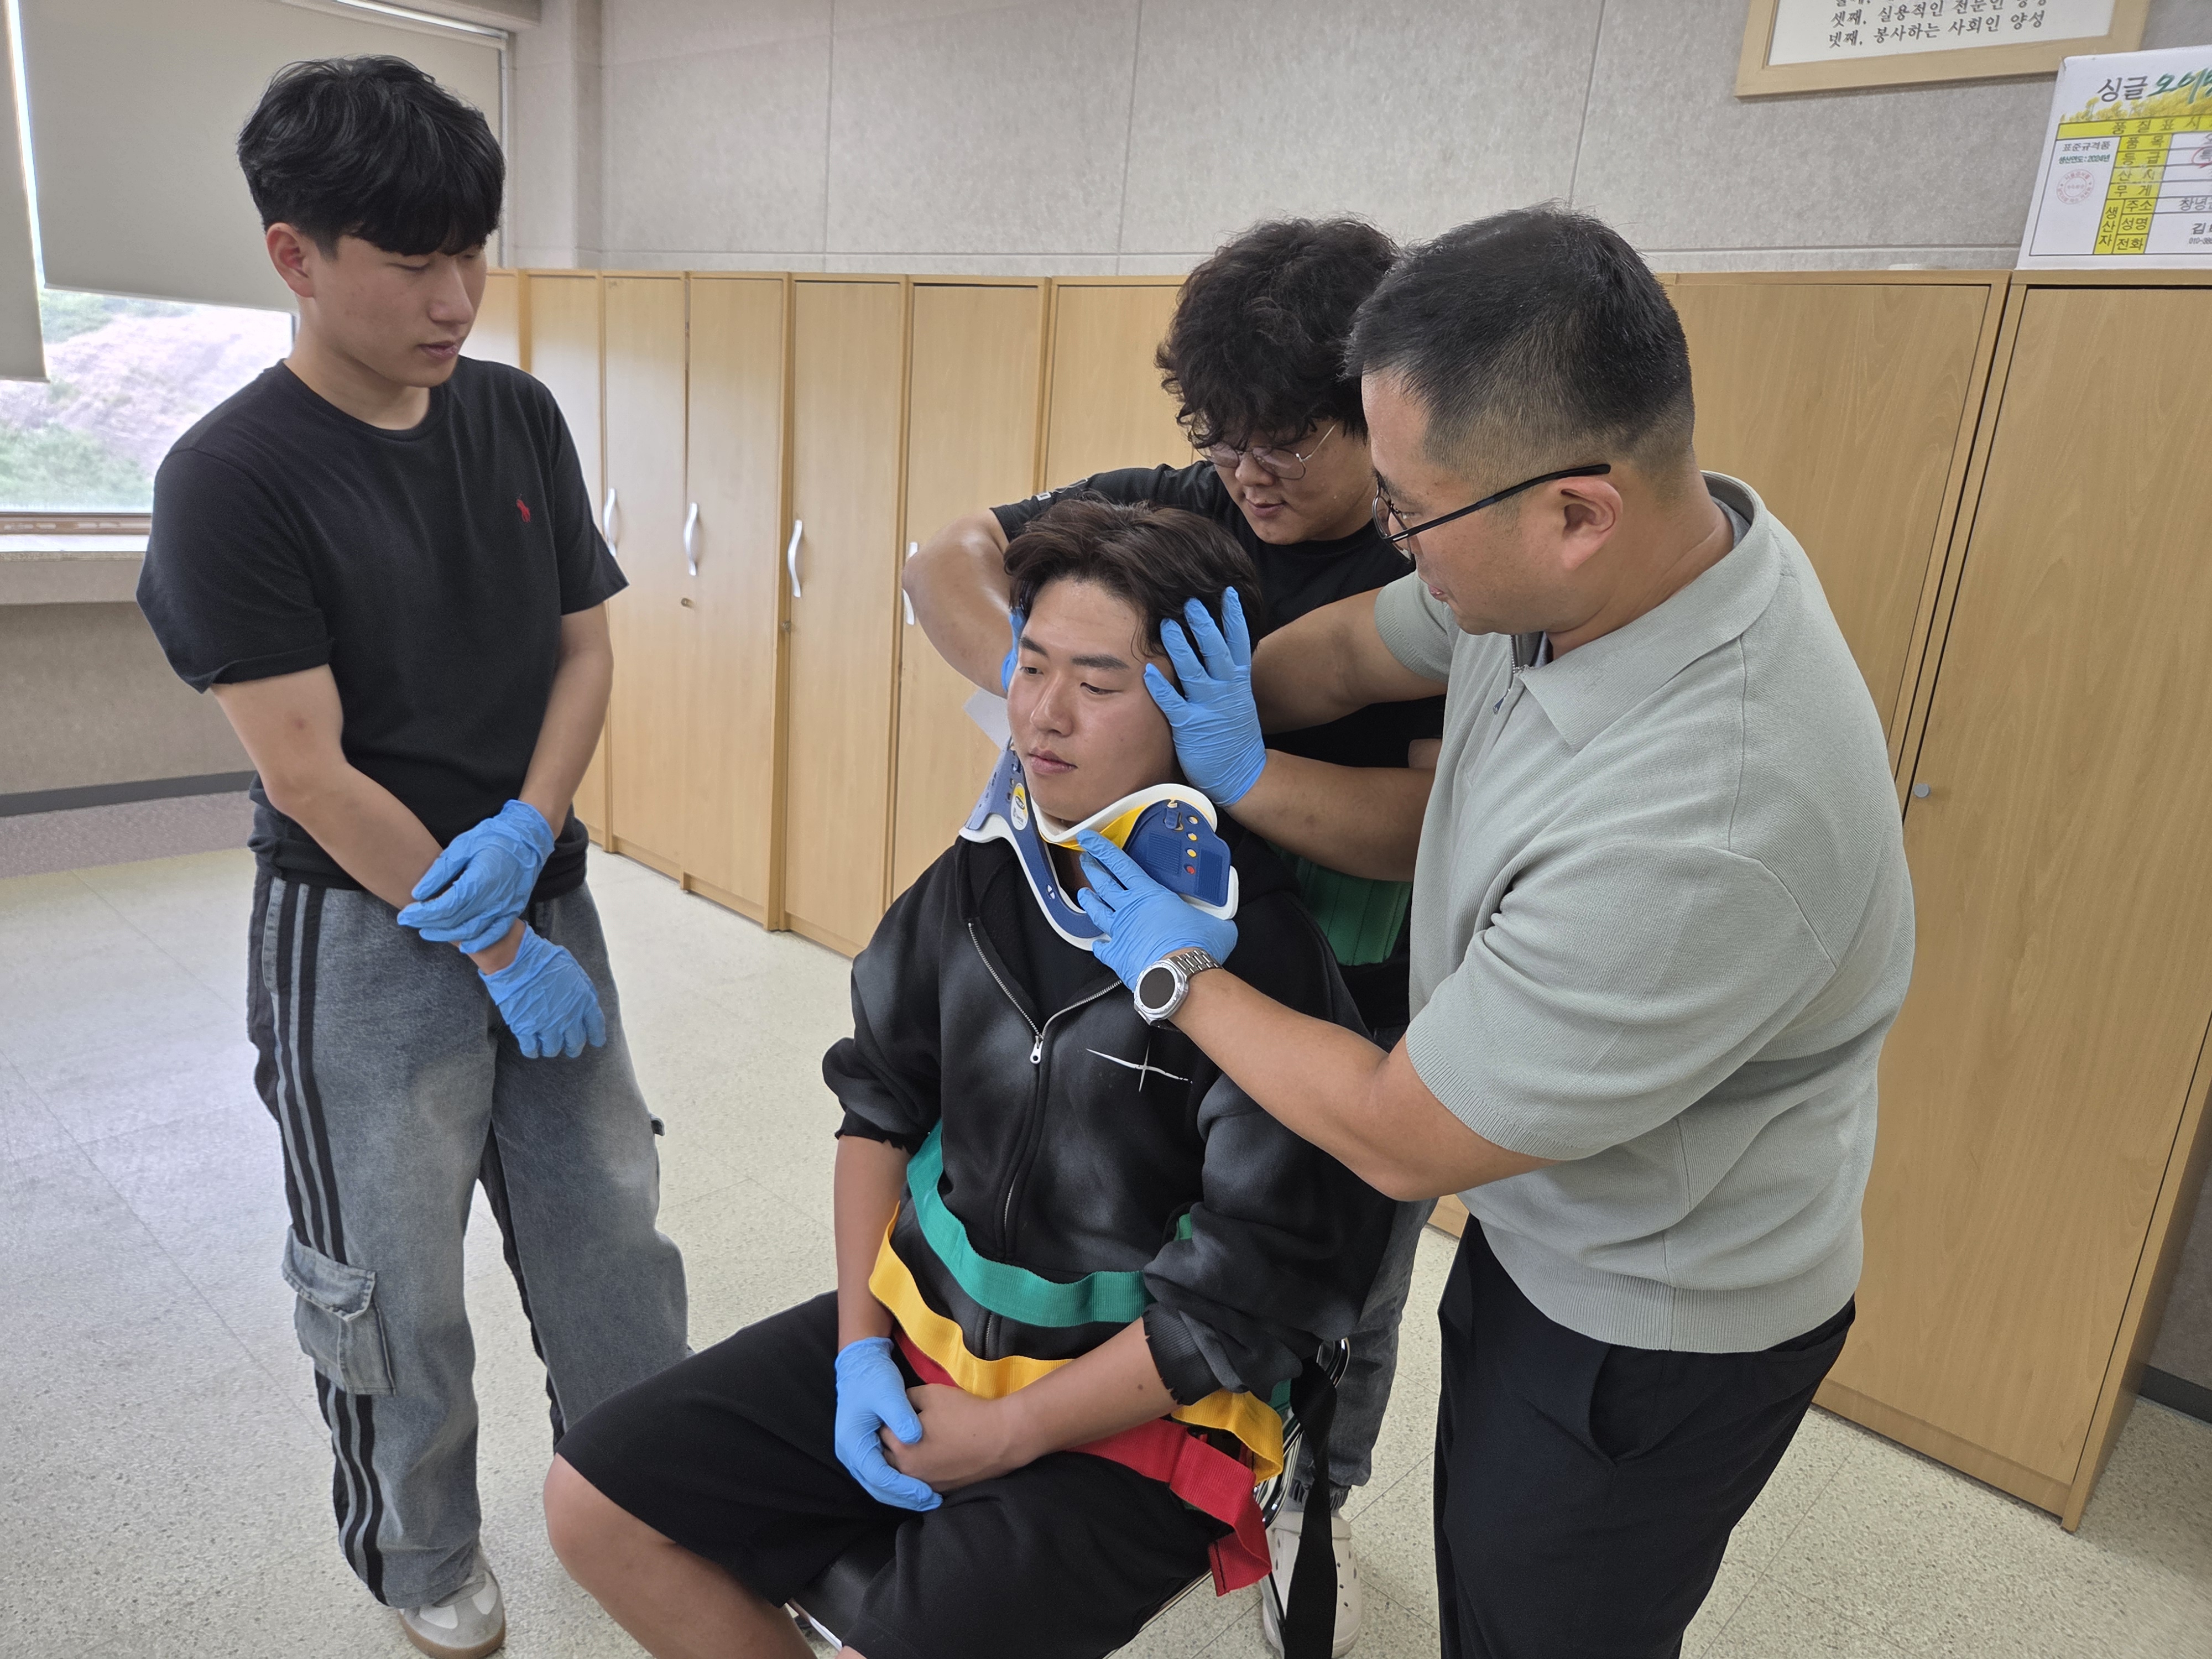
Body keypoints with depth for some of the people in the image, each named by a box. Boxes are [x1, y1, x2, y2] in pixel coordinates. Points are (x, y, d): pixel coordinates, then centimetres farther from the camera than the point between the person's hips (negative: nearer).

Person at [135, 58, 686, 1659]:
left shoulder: (521, 416, 2)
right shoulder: (232, 478, -14)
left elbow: (586, 645, 6)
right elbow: (309, 773, -15)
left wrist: (527, 831, -11)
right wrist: (497, 953, -13)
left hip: (538, 895, 5)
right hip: (364, 938, -4)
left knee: (613, 1235, 13)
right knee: (395, 1288, 10)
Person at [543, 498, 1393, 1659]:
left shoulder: (1257, 949, -23)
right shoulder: (984, 873, -3)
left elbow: (1251, 1296, -19)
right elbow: (882, 1098, 8)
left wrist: (1003, 1435, -12)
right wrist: (860, 1343, 0)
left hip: (1133, 1418, -6)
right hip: (921, 1324, 6)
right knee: (593, 1503, 5)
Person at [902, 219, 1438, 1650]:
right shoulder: (1173, 512, -9)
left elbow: (1447, 823, -29)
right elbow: (944, 562, -7)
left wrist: (1224, 766, -40)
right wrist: (1028, 686, -26)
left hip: (1370, 1031, -1)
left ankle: (1312, 1505, 53)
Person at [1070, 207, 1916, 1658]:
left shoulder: (1709, 830, -42)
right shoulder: (1611, 552, -16)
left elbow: (1402, 1138, -29)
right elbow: (1357, 647, 3)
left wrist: (1175, 970, -14)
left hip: (1654, 1335, -7)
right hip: (1542, 1230, 7)